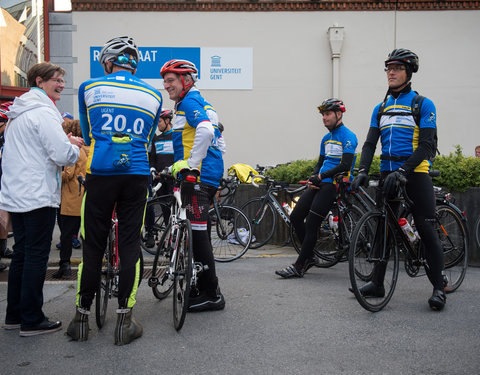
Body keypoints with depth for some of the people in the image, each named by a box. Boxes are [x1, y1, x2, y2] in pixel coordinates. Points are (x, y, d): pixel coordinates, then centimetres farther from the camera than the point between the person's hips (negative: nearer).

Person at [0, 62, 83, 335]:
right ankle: (32, 320, 4)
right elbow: (64, 156, -22)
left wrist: (66, 143, 13)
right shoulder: (44, 112, -13)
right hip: (38, 196, -9)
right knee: (37, 255, -3)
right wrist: (75, 148, 0)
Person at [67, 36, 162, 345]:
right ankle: (125, 321, 8)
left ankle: (82, 318, 16)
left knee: (93, 246, 6)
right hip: (137, 176, 1)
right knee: (130, 246, 4)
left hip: (100, 174, -1)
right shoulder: (153, 95, 11)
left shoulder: (89, 88, 7)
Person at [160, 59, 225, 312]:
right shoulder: (201, 102, 22)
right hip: (208, 176, 11)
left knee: (198, 234, -8)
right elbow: (213, 135, 27)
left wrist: (191, 164, -21)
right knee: (199, 233, 15)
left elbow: (205, 130, -28)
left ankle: (212, 295, -1)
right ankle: (202, 288, 23)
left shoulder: (189, 101, -8)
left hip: (198, 177, -11)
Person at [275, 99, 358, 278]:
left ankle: (299, 267, -3)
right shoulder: (326, 138, 18)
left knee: (311, 224, -11)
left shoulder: (348, 136, -9)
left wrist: (320, 176, -17)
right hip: (320, 183, 9)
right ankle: (309, 257, 19)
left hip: (334, 184, -9)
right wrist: (313, 178, 1)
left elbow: (345, 165, -19)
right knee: (295, 217, 6)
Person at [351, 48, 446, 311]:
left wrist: (402, 171, -25)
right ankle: (377, 283, 14)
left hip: (415, 173, -5)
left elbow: (426, 145, -12)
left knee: (426, 230, -5)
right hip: (387, 174, 5)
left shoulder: (423, 105, -3)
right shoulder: (380, 108, 12)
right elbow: (370, 143, 6)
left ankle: (438, 289, 3)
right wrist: (363, 170, -12)